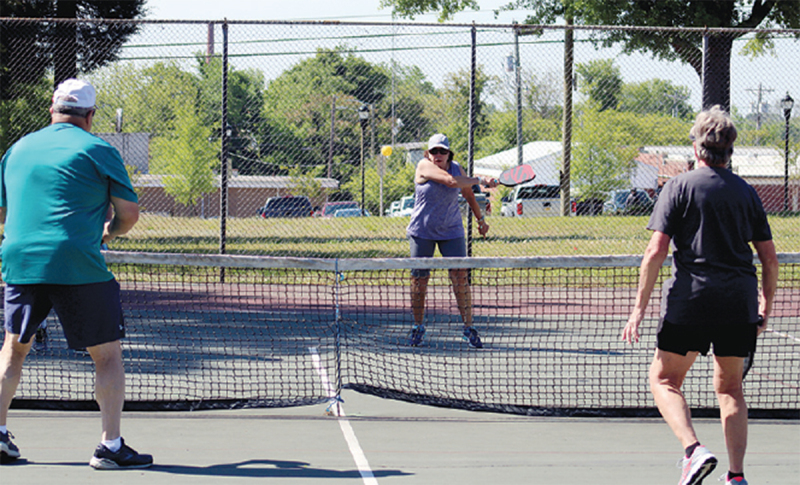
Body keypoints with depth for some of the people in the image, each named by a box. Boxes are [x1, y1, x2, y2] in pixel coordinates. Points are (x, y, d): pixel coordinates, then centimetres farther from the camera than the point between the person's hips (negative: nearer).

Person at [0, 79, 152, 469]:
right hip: (77, 265, -5)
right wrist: (111, 232, 21)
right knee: (108, 354, 4)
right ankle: (110, 447, -1)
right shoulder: (98, 151, 0)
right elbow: (129, 211, 1)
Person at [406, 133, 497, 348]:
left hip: (451, 232, 3)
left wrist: (481, 219, 26)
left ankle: (468, 327, -1)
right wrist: (480, 180, -22)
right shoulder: (424, 166, -13)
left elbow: (468, 194, 20)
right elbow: (451, 181, -27)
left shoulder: (456, 168, 2)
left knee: (460, 278, -7)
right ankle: (418, 326, 19)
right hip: (422, 232, -3)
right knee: (419, 280, 2)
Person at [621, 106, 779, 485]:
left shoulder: (679, 187, 0)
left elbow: (656, 251, -7)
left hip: (690, 299, -4)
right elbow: (770, 258, 10)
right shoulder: (746, 193, 10)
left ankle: (694, 449, -14)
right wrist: (766, 308, 23)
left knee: (664, 380, 8)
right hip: (739, 304, 4)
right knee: (730, 387, 16)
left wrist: (639, 307, -4)